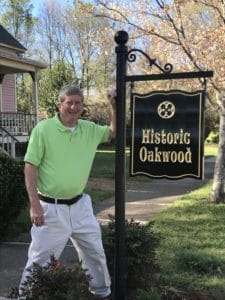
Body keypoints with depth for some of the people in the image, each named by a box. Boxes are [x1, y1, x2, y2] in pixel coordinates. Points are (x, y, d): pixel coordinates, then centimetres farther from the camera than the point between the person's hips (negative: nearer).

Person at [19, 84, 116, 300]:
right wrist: (34, 205, -17)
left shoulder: (89, 129, 2)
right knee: (40, 259, 6)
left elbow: (115, 132, 15)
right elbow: (30, 167, -12)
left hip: (80, 205, 6)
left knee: (95, 251, 20)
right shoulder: (43, 128, -12)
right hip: (51, 208, -5)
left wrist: (114, 106, -1)